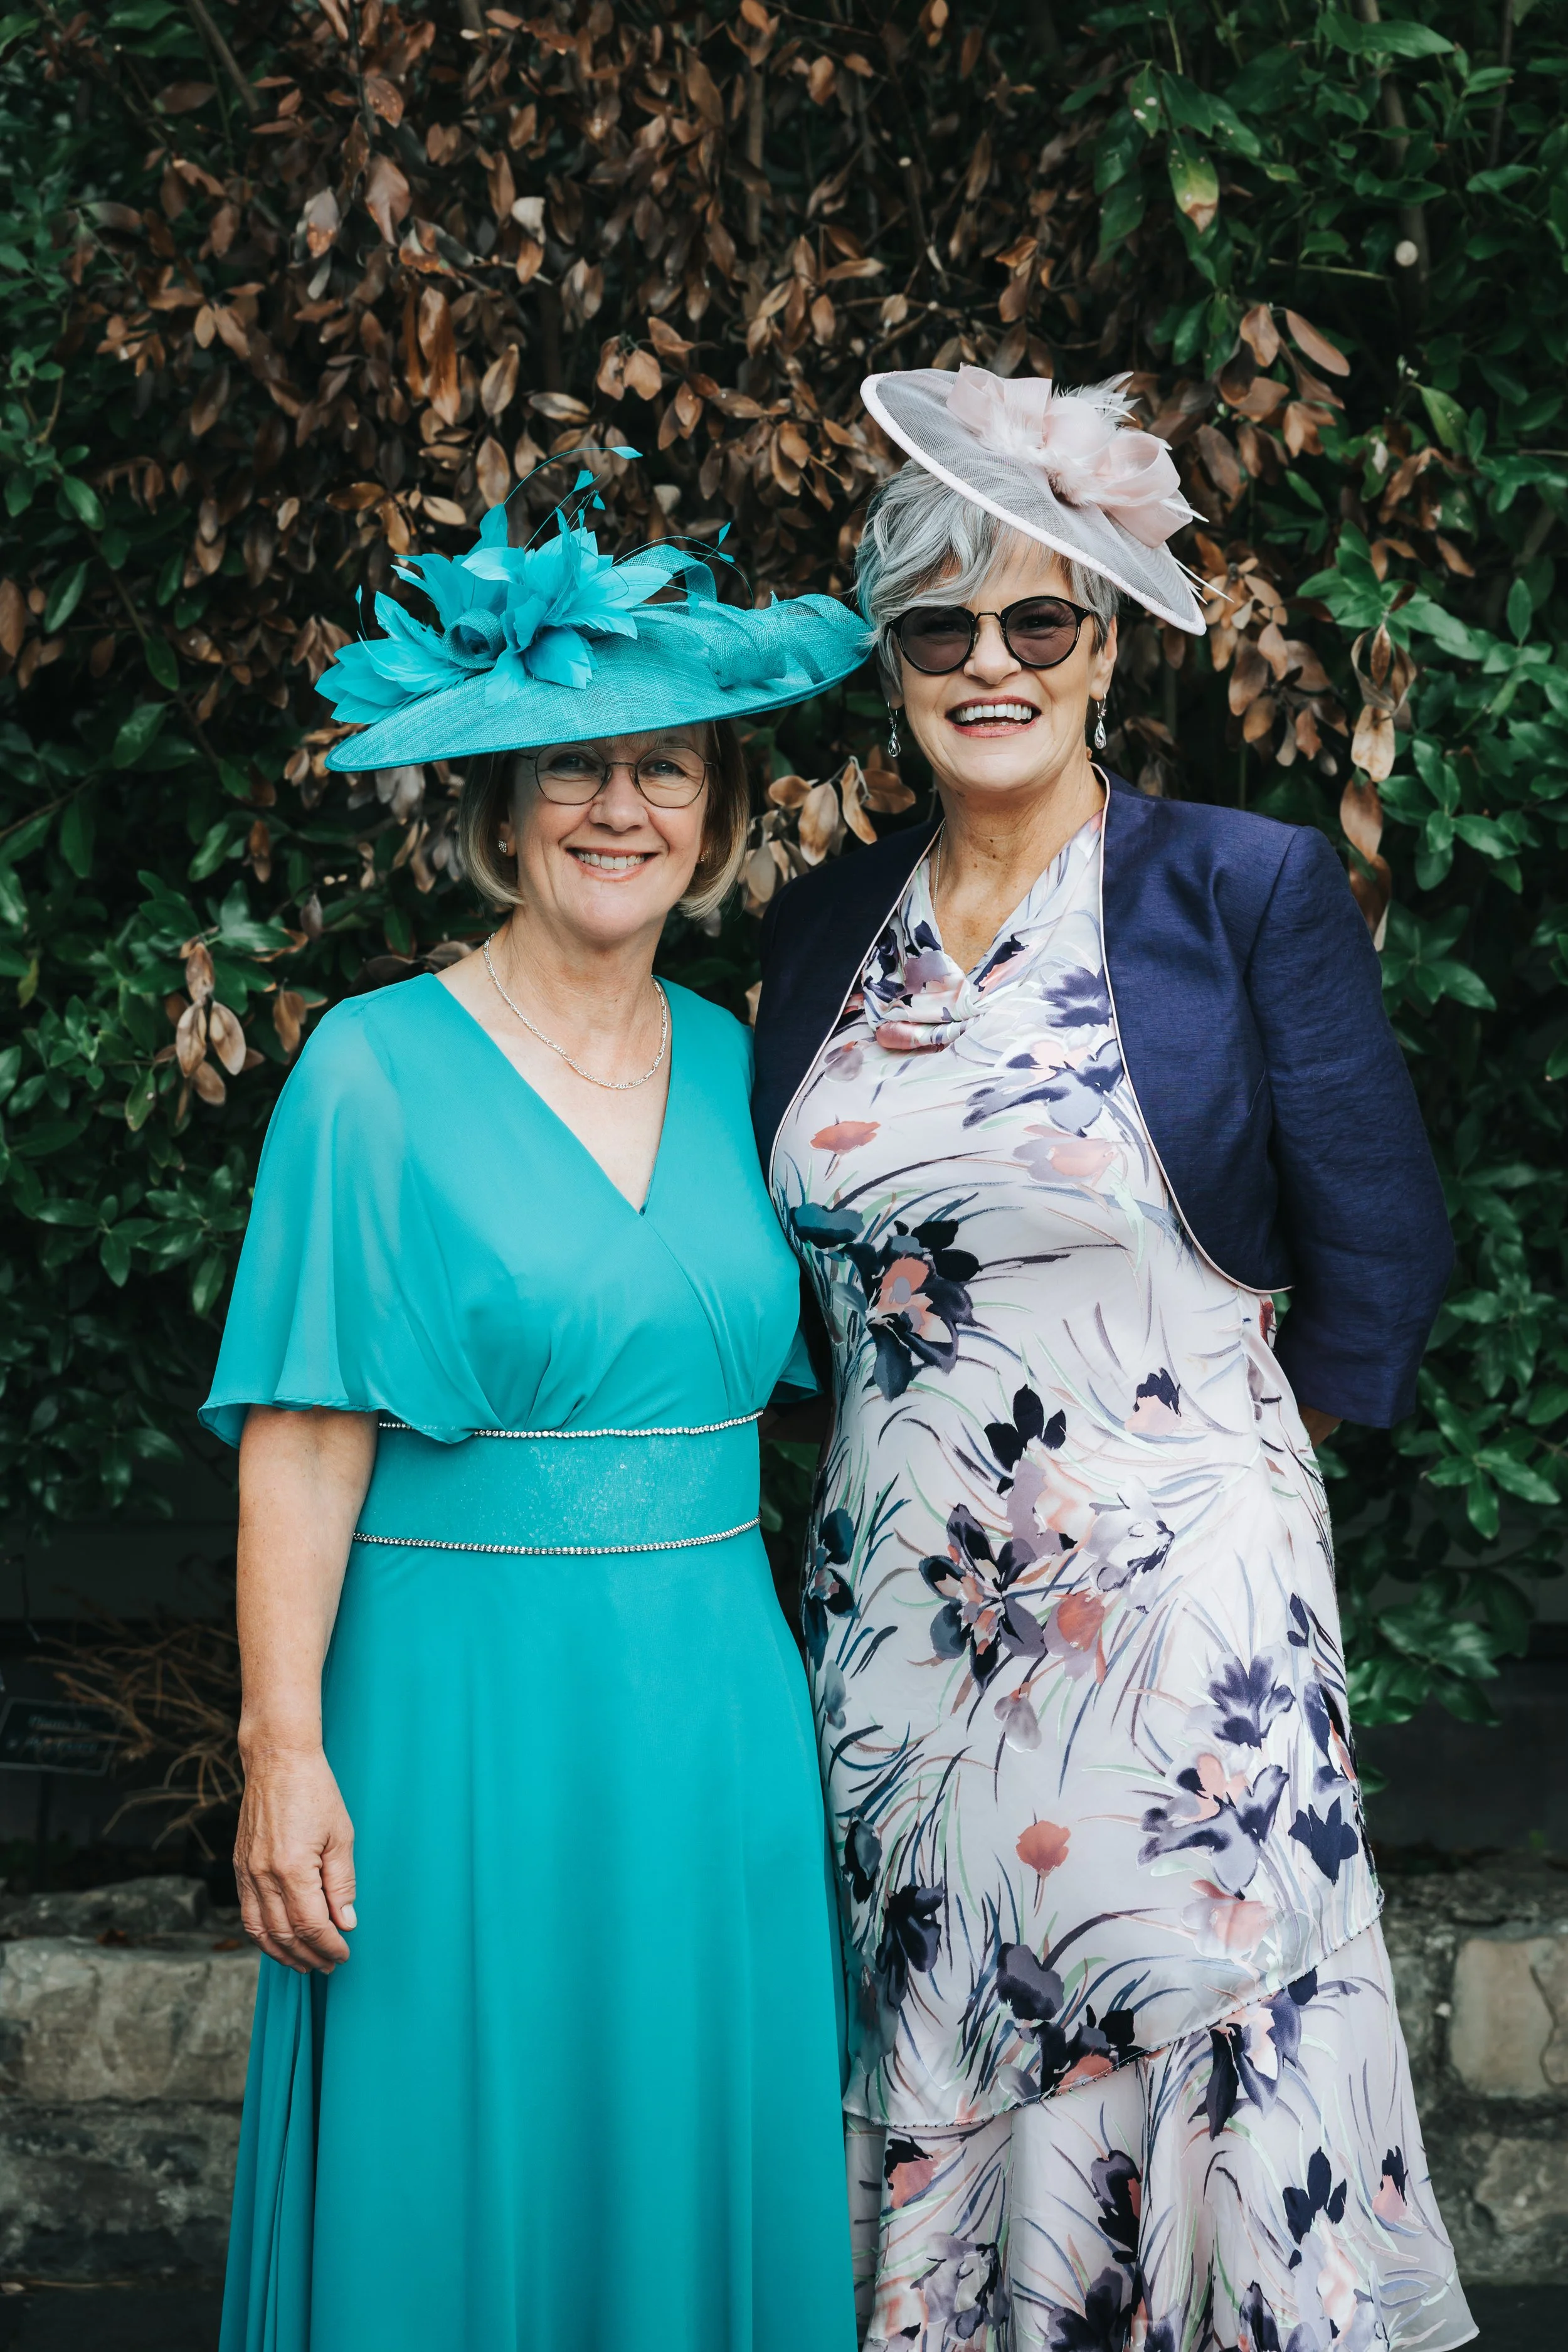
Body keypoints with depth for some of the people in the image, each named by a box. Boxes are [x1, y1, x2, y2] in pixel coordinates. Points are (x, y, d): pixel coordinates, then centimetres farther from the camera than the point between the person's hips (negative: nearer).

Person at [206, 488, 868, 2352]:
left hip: (719, 1704, 5)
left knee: (709, 2180, 12)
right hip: (464, 1704, -4)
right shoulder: (379, 1072, -7)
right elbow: (304, 1434, -10)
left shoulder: (734, 1063, 8)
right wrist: (283, 1747, -15)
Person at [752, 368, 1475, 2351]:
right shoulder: (823, 927, 8)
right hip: (897, 1605, 4)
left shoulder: (1252, 888, -6)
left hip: (1173, 1597, -4)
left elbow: (1381, 1256, -3)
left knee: (1188, 2053, 0)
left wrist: (1229, 1450, 3)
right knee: (935, 2098, 11)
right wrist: (922, 1445, 10)